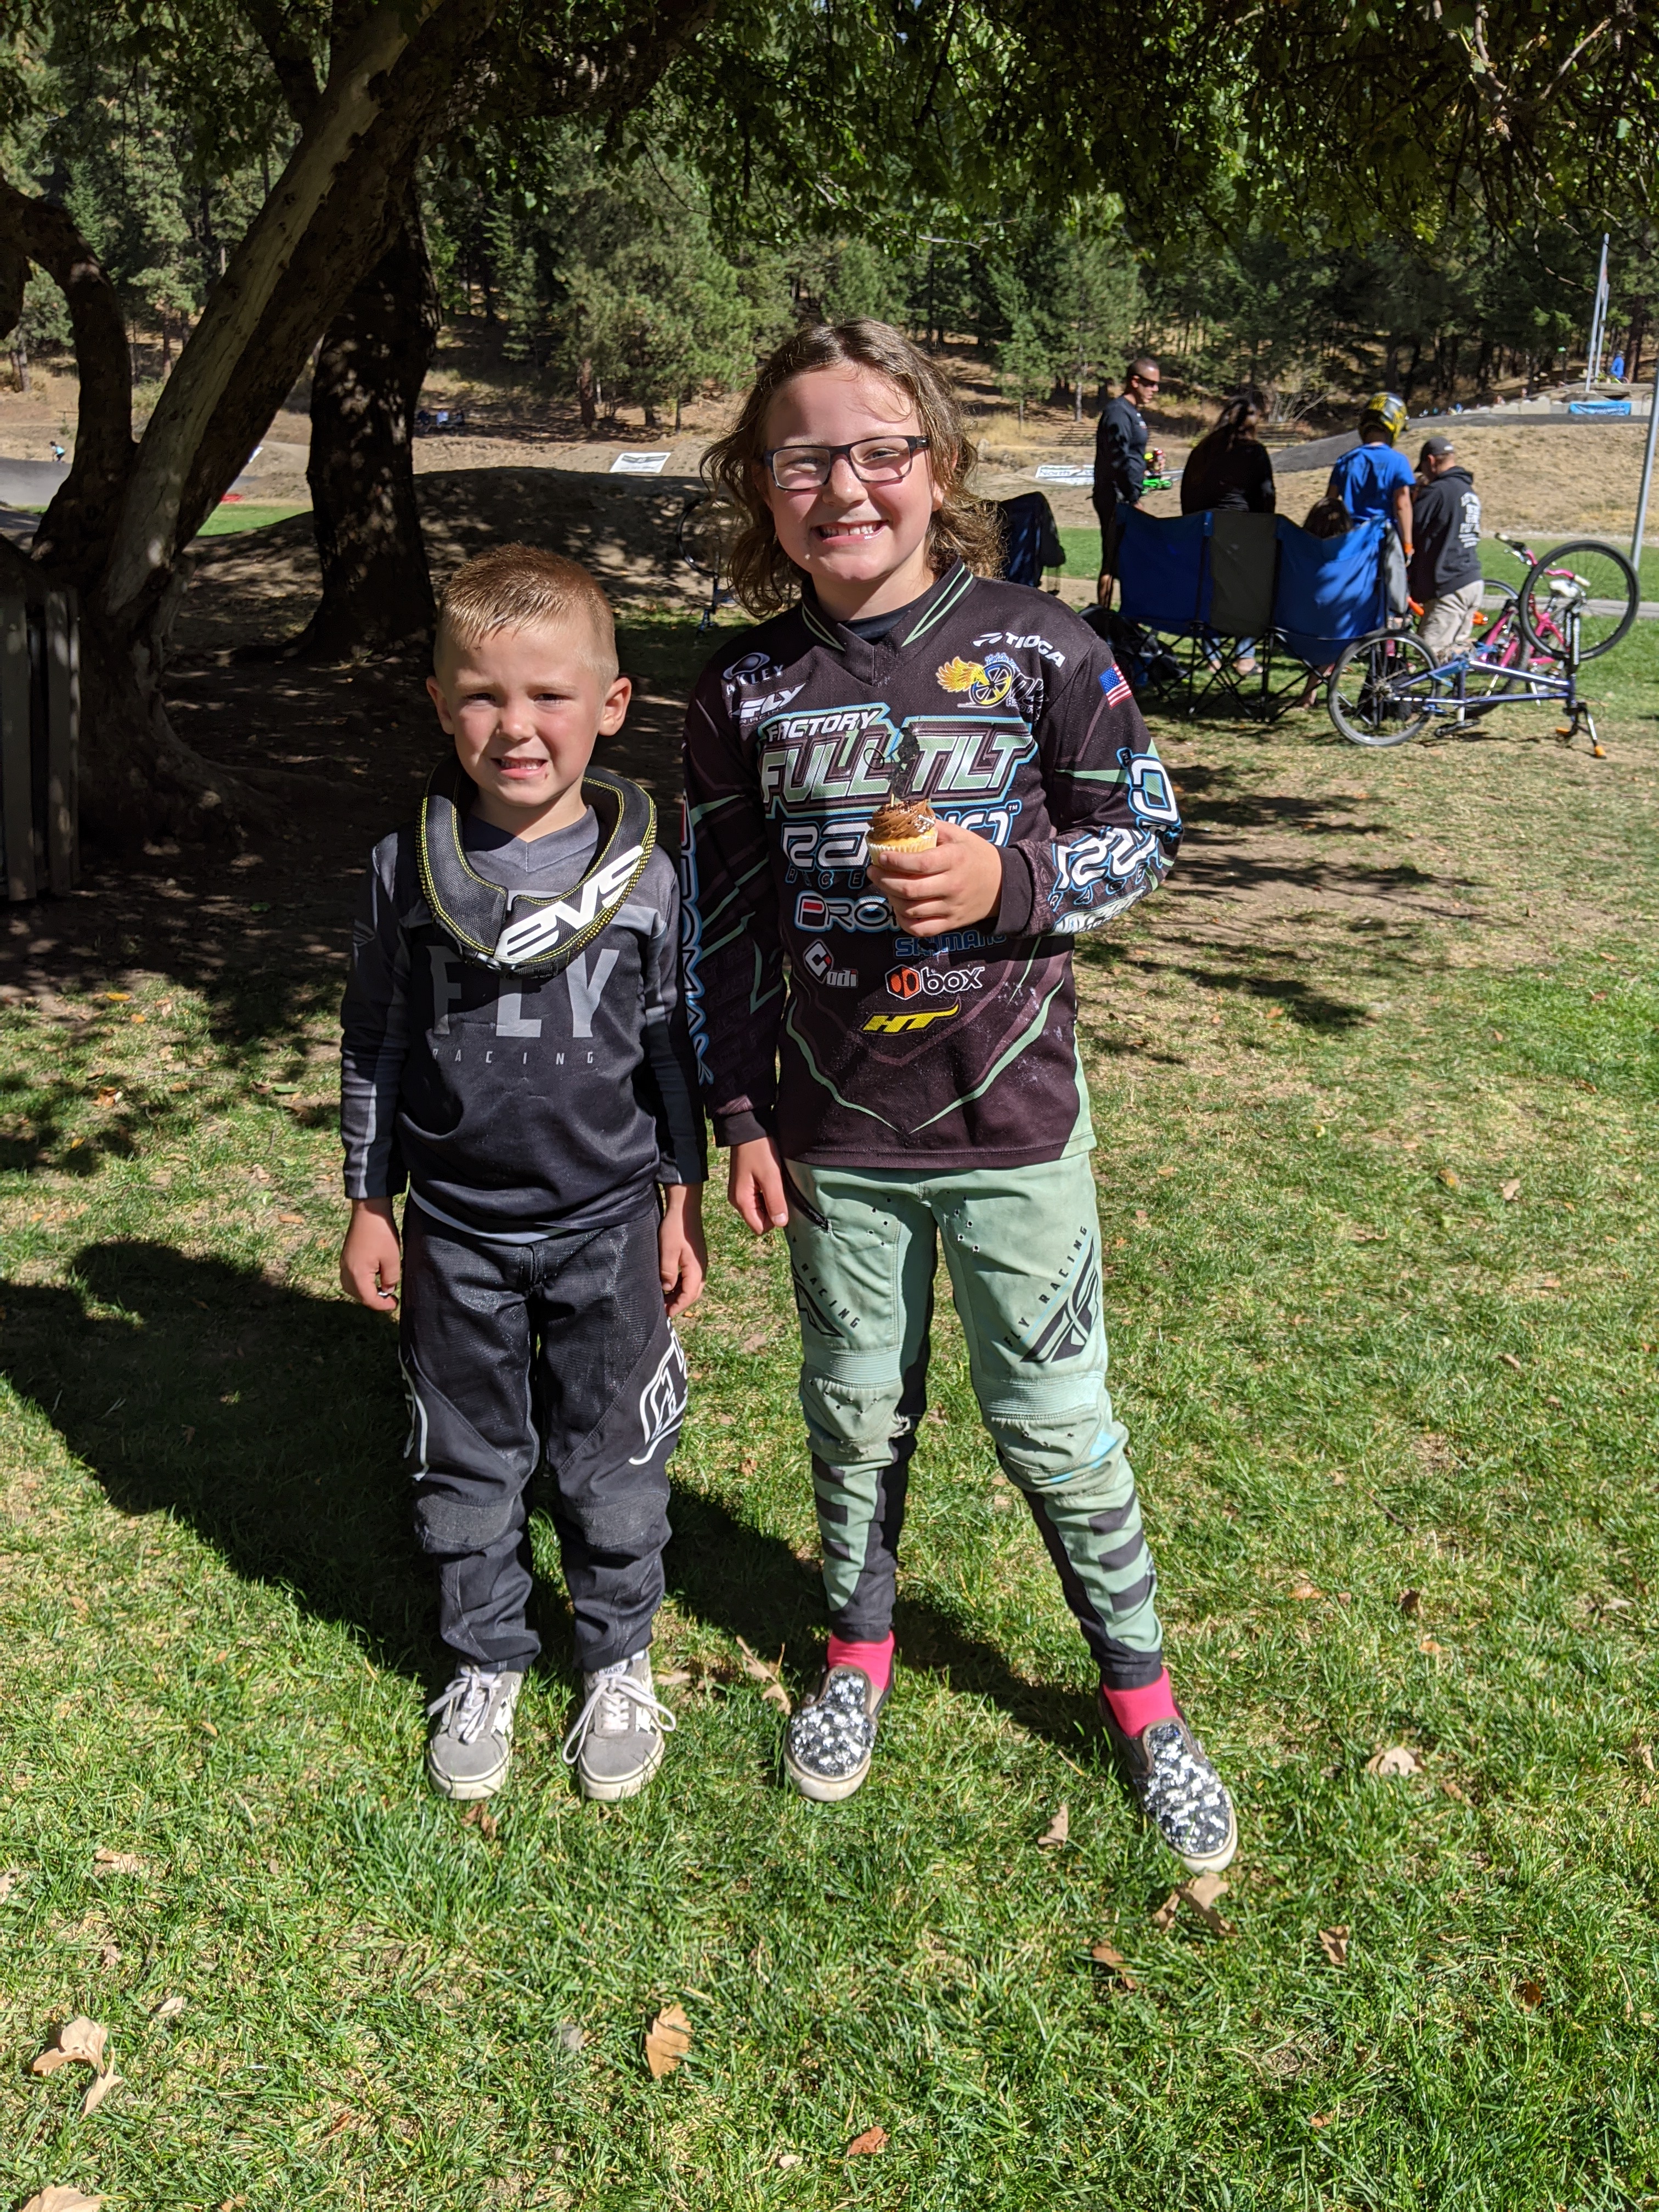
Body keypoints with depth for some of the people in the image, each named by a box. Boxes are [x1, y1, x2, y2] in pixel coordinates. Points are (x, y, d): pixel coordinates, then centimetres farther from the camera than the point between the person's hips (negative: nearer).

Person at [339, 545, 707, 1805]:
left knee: (612, 1465, 11)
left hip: (607, 1227, -1)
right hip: (458, 1233, 1)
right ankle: (487, 1665, 36)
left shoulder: (645, 876, -7)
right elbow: (374, 1044, 3)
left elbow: (676, 1047, 2)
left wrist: (683, 1203, 2)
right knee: (467, 1466, 14)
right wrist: (370, 1206, 5)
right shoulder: (410, 871, -6)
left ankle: (620, 1663, 34)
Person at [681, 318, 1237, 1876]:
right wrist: (741, 1121, 4)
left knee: (1051, 1420, 8)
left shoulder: (1036, 649, -9)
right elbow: (723, 922, 4)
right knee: (855, 1410, 17)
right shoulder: (745, 690, -2)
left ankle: (1139, 1692, 30)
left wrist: (1010, 883, -20)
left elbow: (1147, 832, -1)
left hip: (1011, 1120, -2)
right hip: (834, 1132, 2)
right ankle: (858, 1646, 41)